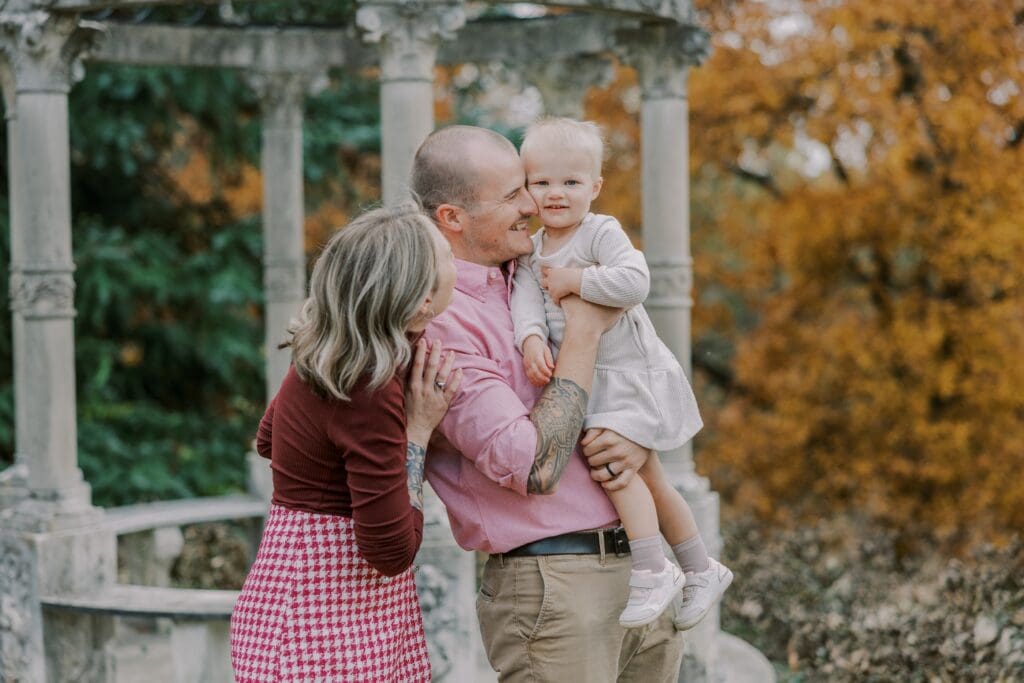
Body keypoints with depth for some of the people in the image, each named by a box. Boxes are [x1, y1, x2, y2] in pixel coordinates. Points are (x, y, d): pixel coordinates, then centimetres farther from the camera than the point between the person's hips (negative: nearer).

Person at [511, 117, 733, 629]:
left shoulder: (601, 232, -14)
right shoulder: (532, 250, 7)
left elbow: (634, 282, -30)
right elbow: (525, 298, -8)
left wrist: (574, 280, -22)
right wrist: (531, 338, -27)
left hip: (631, 374, -8)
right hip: (584, 381, 8)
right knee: (647, 478, 15)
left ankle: (651, 571, -17)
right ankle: (701, 570, 28)